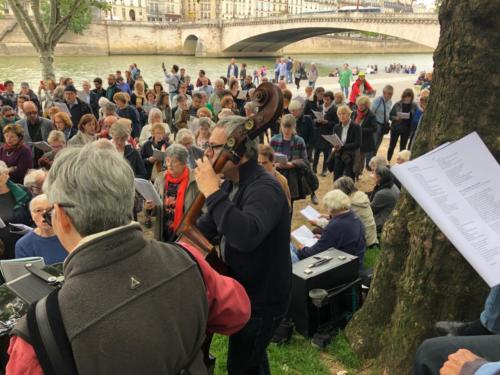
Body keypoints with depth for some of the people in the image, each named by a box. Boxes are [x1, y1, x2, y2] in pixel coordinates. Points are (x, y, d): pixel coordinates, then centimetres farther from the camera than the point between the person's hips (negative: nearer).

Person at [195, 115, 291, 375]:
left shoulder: (264, 189, -28)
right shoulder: (232, 183, 2)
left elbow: (247, 236, -47)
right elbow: (208, 226, 12)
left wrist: (212, 191, -40)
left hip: (261, 300, -9)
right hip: (244, 291, 9)